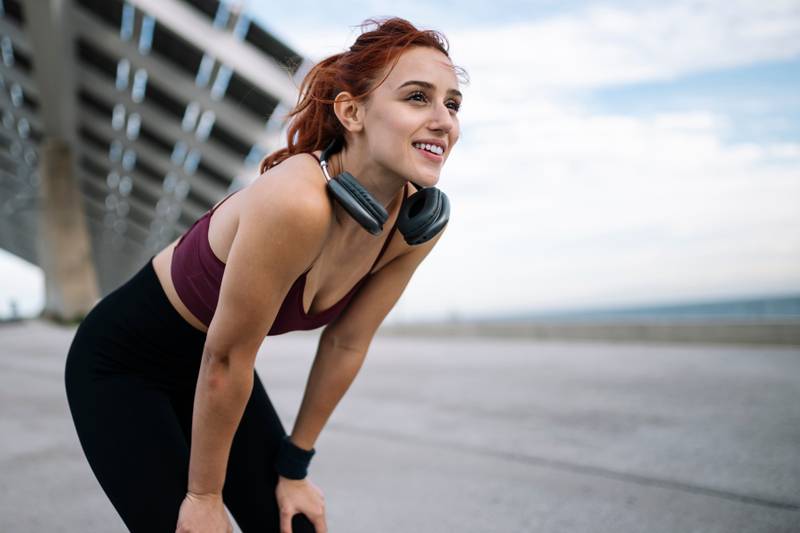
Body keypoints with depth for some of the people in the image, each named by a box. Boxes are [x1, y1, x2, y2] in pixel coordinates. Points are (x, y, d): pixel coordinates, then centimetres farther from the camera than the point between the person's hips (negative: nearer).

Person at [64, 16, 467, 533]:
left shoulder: (419, 223, -15)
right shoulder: (296, 203, -36)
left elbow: (345, 346, -4)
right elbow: (225, 360, -26)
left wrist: (294, 466, 4)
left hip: (213, 365, 6)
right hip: (122, 364, -5)